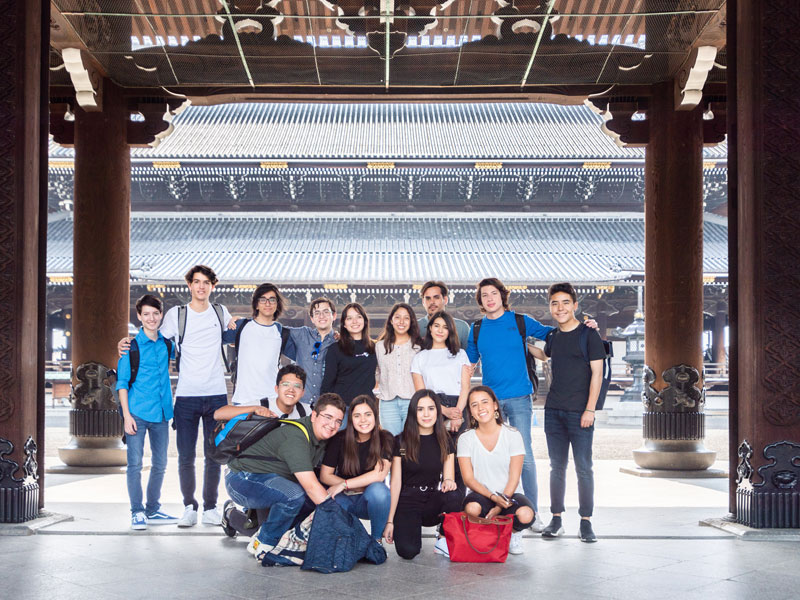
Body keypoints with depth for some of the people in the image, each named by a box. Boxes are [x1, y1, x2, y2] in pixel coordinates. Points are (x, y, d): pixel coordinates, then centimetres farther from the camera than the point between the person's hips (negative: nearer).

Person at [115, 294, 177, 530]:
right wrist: (126, 415, -10)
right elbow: (122, 382, -4)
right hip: (137, 413, -4)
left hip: (161, 413, 5)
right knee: (135, 464, -3)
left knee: (160, 464, 10)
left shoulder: (167, 344, 7)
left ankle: (153, 510, 22)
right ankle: (137, 512, 7)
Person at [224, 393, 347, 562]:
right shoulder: (295, 436, -27)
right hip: (243, 478, -10)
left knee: (317, 499, -1)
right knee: (294, 495, -34)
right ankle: (263, 545, -12)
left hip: (269, 478, 10)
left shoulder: (322, 436, 2)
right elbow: (310, 485, -31)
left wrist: (337, 485, -11)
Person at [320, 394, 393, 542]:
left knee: (378, 490, -36)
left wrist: (344, 485, -20)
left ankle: (377, 540, -11)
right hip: (344, 499, 0)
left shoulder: (385, 439, -8)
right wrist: (359, 487, -13)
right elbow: (325, 475, -4)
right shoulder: (340, 439, -6)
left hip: (370, 500, 0)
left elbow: (379, 475, -19)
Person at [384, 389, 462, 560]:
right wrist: (390, 521, -7)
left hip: (433, 503, 3)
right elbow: (395, 483, -3)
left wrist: (448, 481, -22)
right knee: (408, 551, -27)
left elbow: (448, 476, 4)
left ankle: (443, 541, -7)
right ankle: (413, 530, 9)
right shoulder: (401, 442, -3)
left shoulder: (445, 442, 6)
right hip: (408, 503, -3)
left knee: (455, 496, -32)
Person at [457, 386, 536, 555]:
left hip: (509, 495, 0)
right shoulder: (466, 438, 1)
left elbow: (514, 478, -6)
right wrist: (493, 497, -21)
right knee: (472, 508, -36)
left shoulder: (512, 435, -1)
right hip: (481, 494, 0)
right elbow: (468, 478, -5)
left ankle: (512, 533, 5)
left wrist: (499, 507, -19)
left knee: (525, 515, -33)